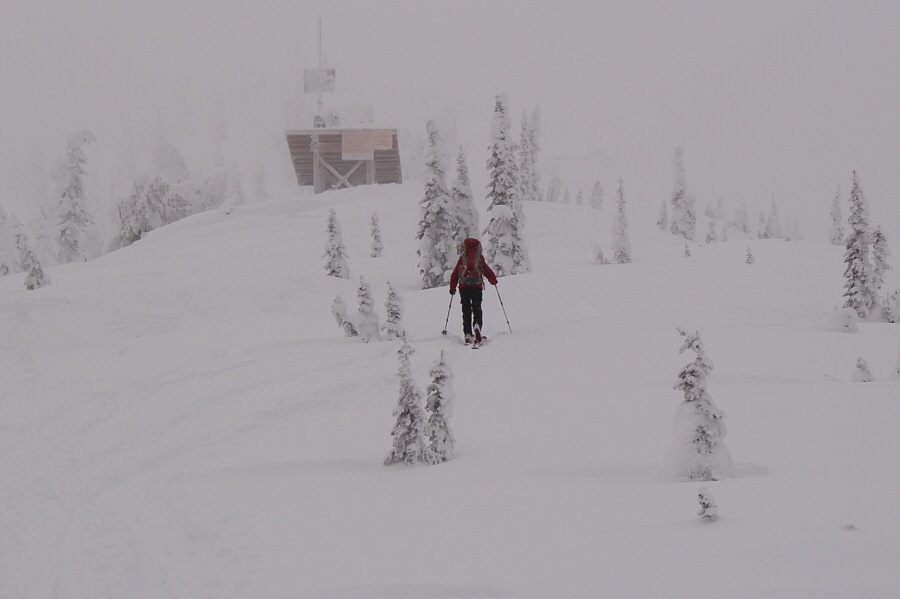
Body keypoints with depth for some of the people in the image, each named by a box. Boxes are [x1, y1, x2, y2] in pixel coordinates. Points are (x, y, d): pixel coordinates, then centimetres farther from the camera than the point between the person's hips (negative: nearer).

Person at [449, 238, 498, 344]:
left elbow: (454, 274, 9)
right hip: (477, 286, -1)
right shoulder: (480, 259, 5)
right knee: (477, 308, 3)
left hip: (463, 286, 1)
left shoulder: (462, 259, 7)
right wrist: (494, 280, 31)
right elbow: (487, 271, 12)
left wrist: (452, 287, 19)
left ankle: (468, 333, -1)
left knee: (466, 310, 6)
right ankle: (477, 325, -26)